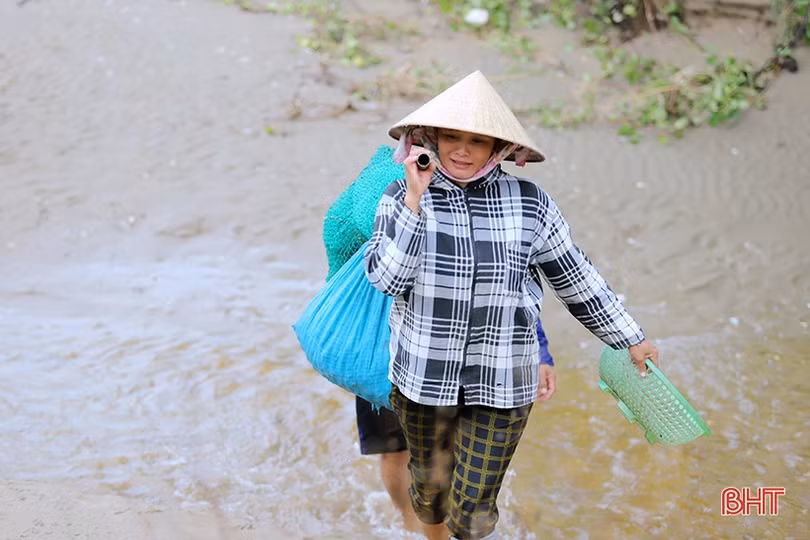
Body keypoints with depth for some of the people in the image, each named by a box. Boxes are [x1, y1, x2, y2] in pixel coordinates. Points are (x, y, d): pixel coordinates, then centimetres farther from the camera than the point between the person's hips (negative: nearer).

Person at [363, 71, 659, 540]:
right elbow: (386, 277, -20)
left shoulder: (530, 204, -7)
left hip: (501, 383, -1)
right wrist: (415, 199, -26)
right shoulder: (402, 197, -7)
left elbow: (578, 279, 3)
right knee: (429, 482, 23)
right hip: (424, 374, 2)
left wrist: (631, 340, 10)